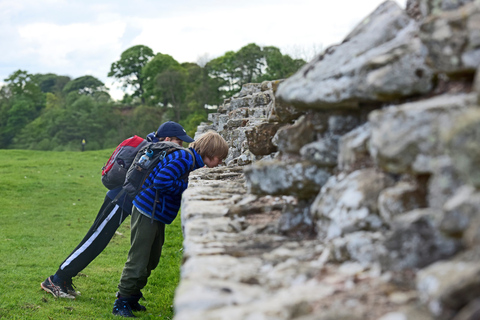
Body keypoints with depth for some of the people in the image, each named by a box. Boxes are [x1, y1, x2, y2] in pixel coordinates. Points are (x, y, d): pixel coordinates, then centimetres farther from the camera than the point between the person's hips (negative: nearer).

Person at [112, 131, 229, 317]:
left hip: (157, 216, 10)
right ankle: (121, 303, 7)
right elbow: (161, 181, -30)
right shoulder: (184, 159, -21)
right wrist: (188, 187, -20)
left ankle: (131, 298, 31)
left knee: (150, 261, 19)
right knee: (138, 261, -5)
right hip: (147, 212, -10)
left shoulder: (192, 162, 11)